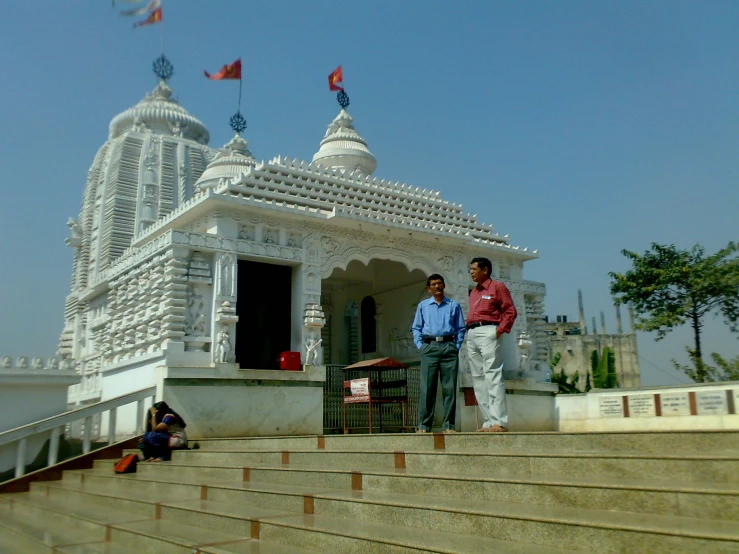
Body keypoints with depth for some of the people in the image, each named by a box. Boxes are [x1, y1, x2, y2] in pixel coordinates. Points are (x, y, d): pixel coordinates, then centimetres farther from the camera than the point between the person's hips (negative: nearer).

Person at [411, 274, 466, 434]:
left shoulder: (454, 305, 13)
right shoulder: (423, 306, 14)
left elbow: (461, 328, 11)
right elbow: (416, 328, 13)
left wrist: (457, 346, 0)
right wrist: (420, 345, 1)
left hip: (449, 347, 0)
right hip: (429, 347, 0)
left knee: (449, 387, -1)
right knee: (427, 387, -4)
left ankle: (449, 425, 4)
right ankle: (423, 425, -2)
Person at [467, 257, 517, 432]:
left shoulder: (497, 286, 4)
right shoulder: (473, 292, 25)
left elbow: (510, 311, -3)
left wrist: (500, 331, -12)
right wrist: (467, 330, 8)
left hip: (488, 332, -8)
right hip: (471, 335, 8)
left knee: (492, 376, -14)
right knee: (478, 379, 3)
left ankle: (499, 421, -15)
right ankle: (489, 421, 4)